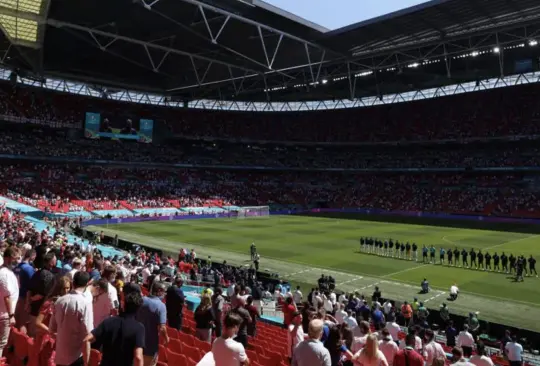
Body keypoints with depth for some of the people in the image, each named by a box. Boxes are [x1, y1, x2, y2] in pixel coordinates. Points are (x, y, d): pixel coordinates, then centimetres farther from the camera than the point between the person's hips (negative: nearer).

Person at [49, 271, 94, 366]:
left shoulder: (59, 300, -1)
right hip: (77, 357, -5)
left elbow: (52, 329, 10)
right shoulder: (85, 303, -18)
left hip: (60, 355, 5)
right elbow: (86, 335, -20)